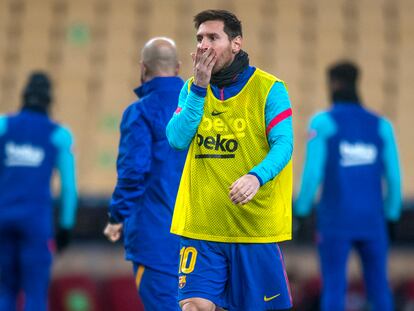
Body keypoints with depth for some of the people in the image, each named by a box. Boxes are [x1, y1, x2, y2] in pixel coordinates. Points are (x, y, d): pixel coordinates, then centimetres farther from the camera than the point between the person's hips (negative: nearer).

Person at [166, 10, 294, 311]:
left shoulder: (269, 88, -4)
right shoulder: (192, 88, 9)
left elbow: (283, 144, -13)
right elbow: (177, 139, -4)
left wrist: (257, 176, -32)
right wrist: (199, 88, -11)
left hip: (255, 226, -3)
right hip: (200, 224, 3)